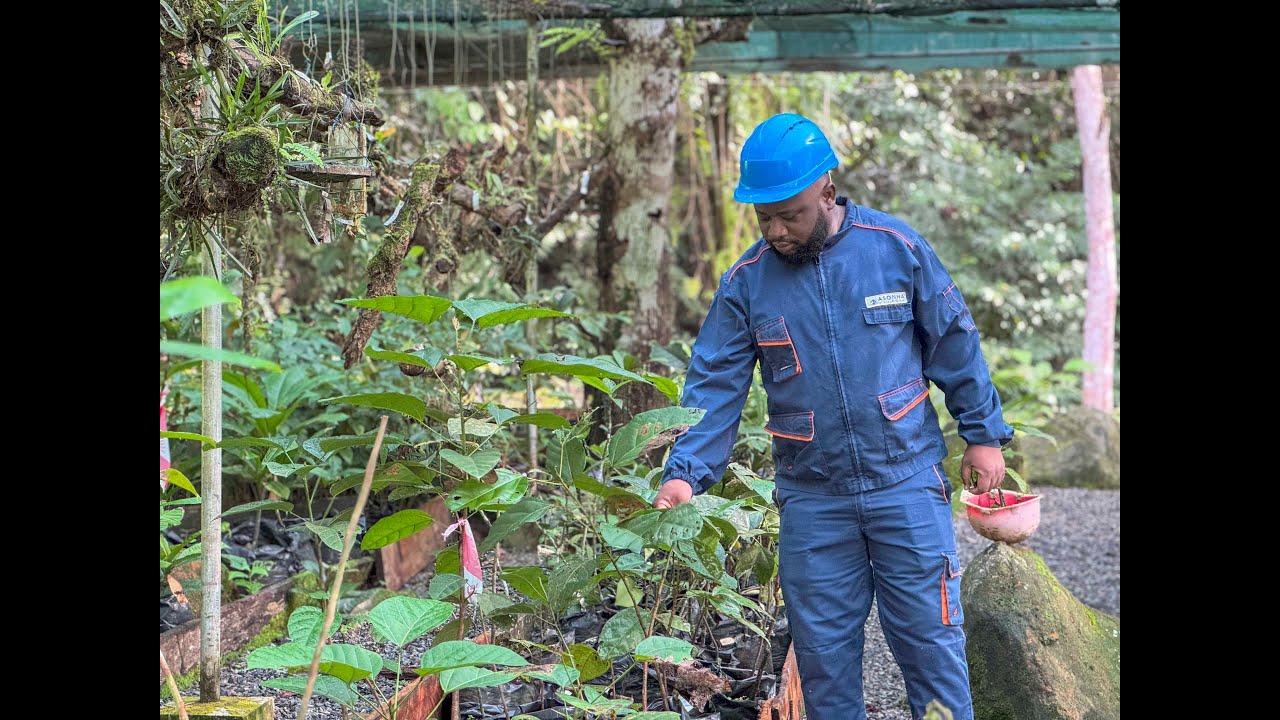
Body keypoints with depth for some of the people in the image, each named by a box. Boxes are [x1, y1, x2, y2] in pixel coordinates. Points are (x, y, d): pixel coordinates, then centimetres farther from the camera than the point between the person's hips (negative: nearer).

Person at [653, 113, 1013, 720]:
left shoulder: (896, 246, -5)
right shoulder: (745, 283, -2)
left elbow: (954, 343, 3)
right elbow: (715, 385, -2)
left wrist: (983, 434, 5)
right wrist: (686, 472, -15)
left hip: (906, 483, -1)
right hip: (811, 499, 2)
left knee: (930, 641, 3)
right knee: (823, 654, 9)